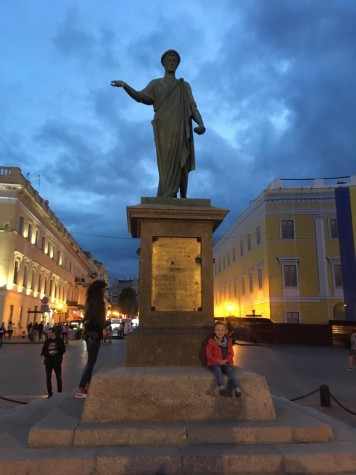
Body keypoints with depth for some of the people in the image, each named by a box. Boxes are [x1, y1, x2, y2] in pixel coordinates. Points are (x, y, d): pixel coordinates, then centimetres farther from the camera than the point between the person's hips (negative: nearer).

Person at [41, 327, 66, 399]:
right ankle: (50, 393, 19)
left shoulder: (59, 340, -5)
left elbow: (63, 350, -5)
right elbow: (43, 349, 7)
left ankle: (60, 392, 18)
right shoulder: (47, 341, 4)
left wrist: (57, 352, -19)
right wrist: (43, 354, -12)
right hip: (48, 361, 3)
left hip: (57, 361, -3)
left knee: (58, 377, 5)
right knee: (48, 378, 7)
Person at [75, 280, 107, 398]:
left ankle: (87, 386, 17)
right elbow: (98, 314, -20)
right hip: (94, 332, -9)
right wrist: (103, 328, -15)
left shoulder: (91, 299, 17)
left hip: (90, 331, 9)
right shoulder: (97, 299, -9)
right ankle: (80, 389, -9)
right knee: (91, 362, -8)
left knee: (91, 361, 14)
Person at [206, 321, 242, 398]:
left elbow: (231, 353, 9)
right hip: (215, 363, -3)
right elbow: (208, 354, -3)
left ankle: (237, 388, -40)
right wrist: (218, 361, -16)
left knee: (230, 372, -25)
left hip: (226, 362, 3)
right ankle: (221, 387, -55)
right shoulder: (211, 341, -1)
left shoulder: (228, 341, 9)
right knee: (218, 371, -32)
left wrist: (225, 360, -12)